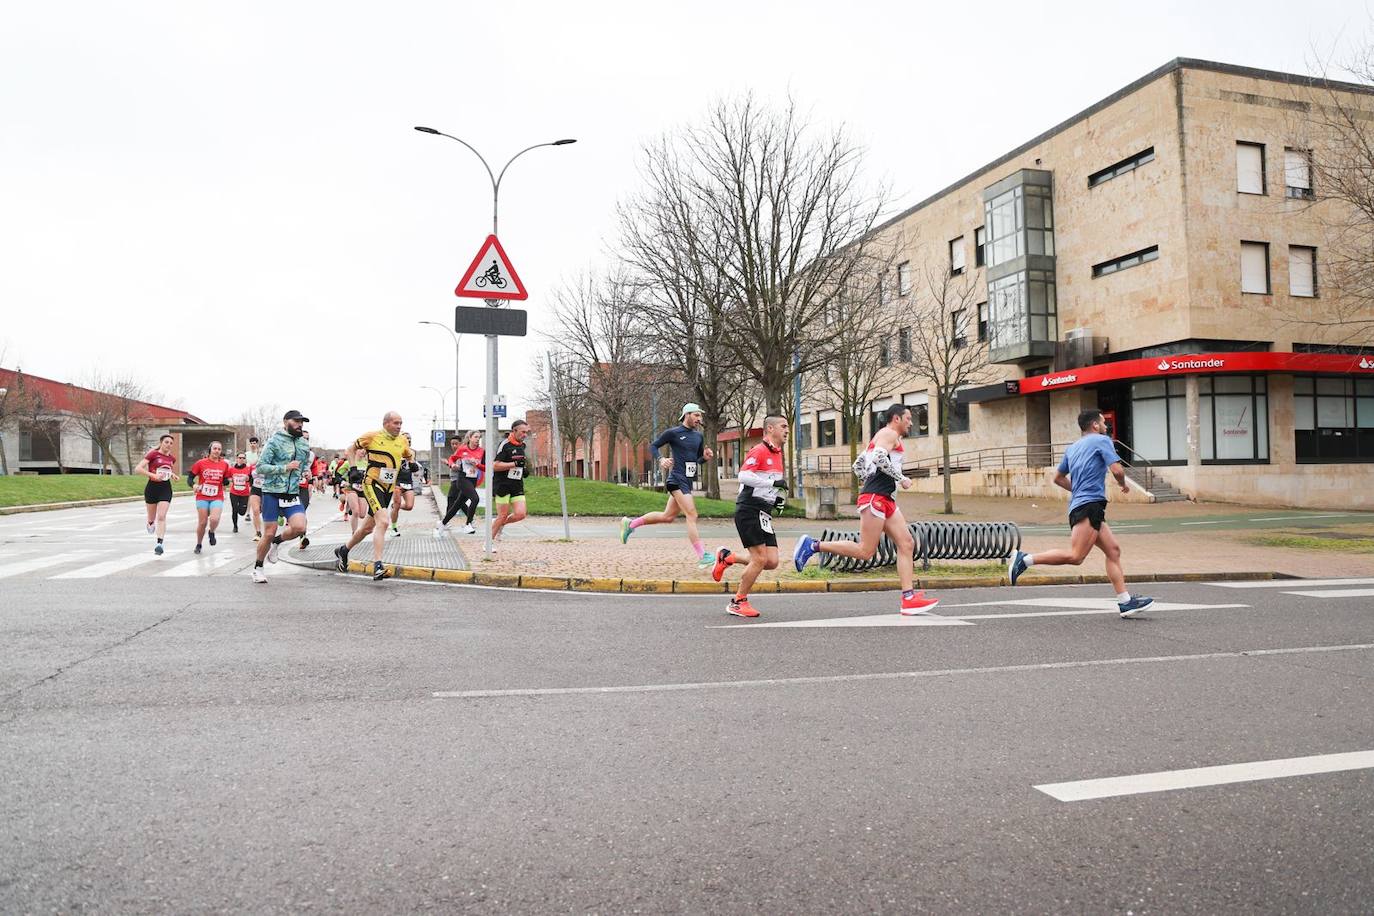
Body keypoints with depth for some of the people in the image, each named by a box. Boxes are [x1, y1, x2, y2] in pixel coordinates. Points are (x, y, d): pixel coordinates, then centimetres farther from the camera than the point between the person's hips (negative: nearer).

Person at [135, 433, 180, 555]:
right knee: (152, 518, 13)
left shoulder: (172, 458, 8)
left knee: (161, 517, -10)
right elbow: (138, 469, -16)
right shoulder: (153, 454, -8)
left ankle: (159, 543, -14)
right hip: (152, 487, -2)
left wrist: (173, 475, 8)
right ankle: (150, 523, 49)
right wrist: (153, 475, -26)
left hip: (166, 489, 2)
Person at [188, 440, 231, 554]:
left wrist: (226, 481, -8)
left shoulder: (224, 464, 4)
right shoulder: (201, 463, -2)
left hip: (217, 498, 1)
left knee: (214, 519, -21)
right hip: (202, 497, -1)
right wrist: (193, 485, -18)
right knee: (202, 523, 1)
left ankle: (212, 533, 14)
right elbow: (190, 478, 2)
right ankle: (198, 544, 25)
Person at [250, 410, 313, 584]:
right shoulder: (274, 441, -5)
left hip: (293, 494, 4)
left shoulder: (305, 445, 12)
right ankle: (257, 567, 21)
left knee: (299, 528, -17)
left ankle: (277, 542, 15)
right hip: (272, 493, -4)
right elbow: (260, 467, -10)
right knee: (269, 534, -1)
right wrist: (285, 468, -19)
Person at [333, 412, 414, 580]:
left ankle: (343, 551, 40)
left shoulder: (403, 441, 6)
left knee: (368, 527, 17)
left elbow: (410, 455, 25)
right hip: (372, 484, -7)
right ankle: (377, 566, -26)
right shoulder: (372, 436, -8)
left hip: (389, 488, 7)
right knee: (383, 522, -24)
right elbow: (353, 447, 7)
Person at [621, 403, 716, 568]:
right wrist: (661, 460, -15)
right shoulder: (672, 433, -5)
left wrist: (706, 457, 1)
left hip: (689, 481, 8)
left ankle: (630, 524, 29)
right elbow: (652, 446, 2)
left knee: (667, 517, 14)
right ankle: (702, 557, -17)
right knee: (692, 515, -15)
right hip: (677, 479, -8)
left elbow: (699, 459, 23)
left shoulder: (699, 436, 15)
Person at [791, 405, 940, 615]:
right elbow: (880, 458, -22)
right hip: (875, 498, -11)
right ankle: (813, 545, -6)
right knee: (865, 551, -11)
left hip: (885, 499, 11)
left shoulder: (880, 437, 27)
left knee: (907, 544, 2)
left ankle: (908, 598, 0)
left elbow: (858, 466, 27)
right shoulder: (889, 434, -3)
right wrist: (901, 478, -14)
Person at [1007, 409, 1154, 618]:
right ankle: (1025, 559, -21)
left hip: (1078, 506, 10)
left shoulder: (1072, 448, 24)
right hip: (1089, 506, -10)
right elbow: (1116, 470, -9)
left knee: (1113, 549, 7)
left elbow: (1058, 478, 31)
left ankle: (1125, 601, 2)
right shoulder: (1102, 441, 2)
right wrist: (1123, 484, 11)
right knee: (1076, 556, -18)